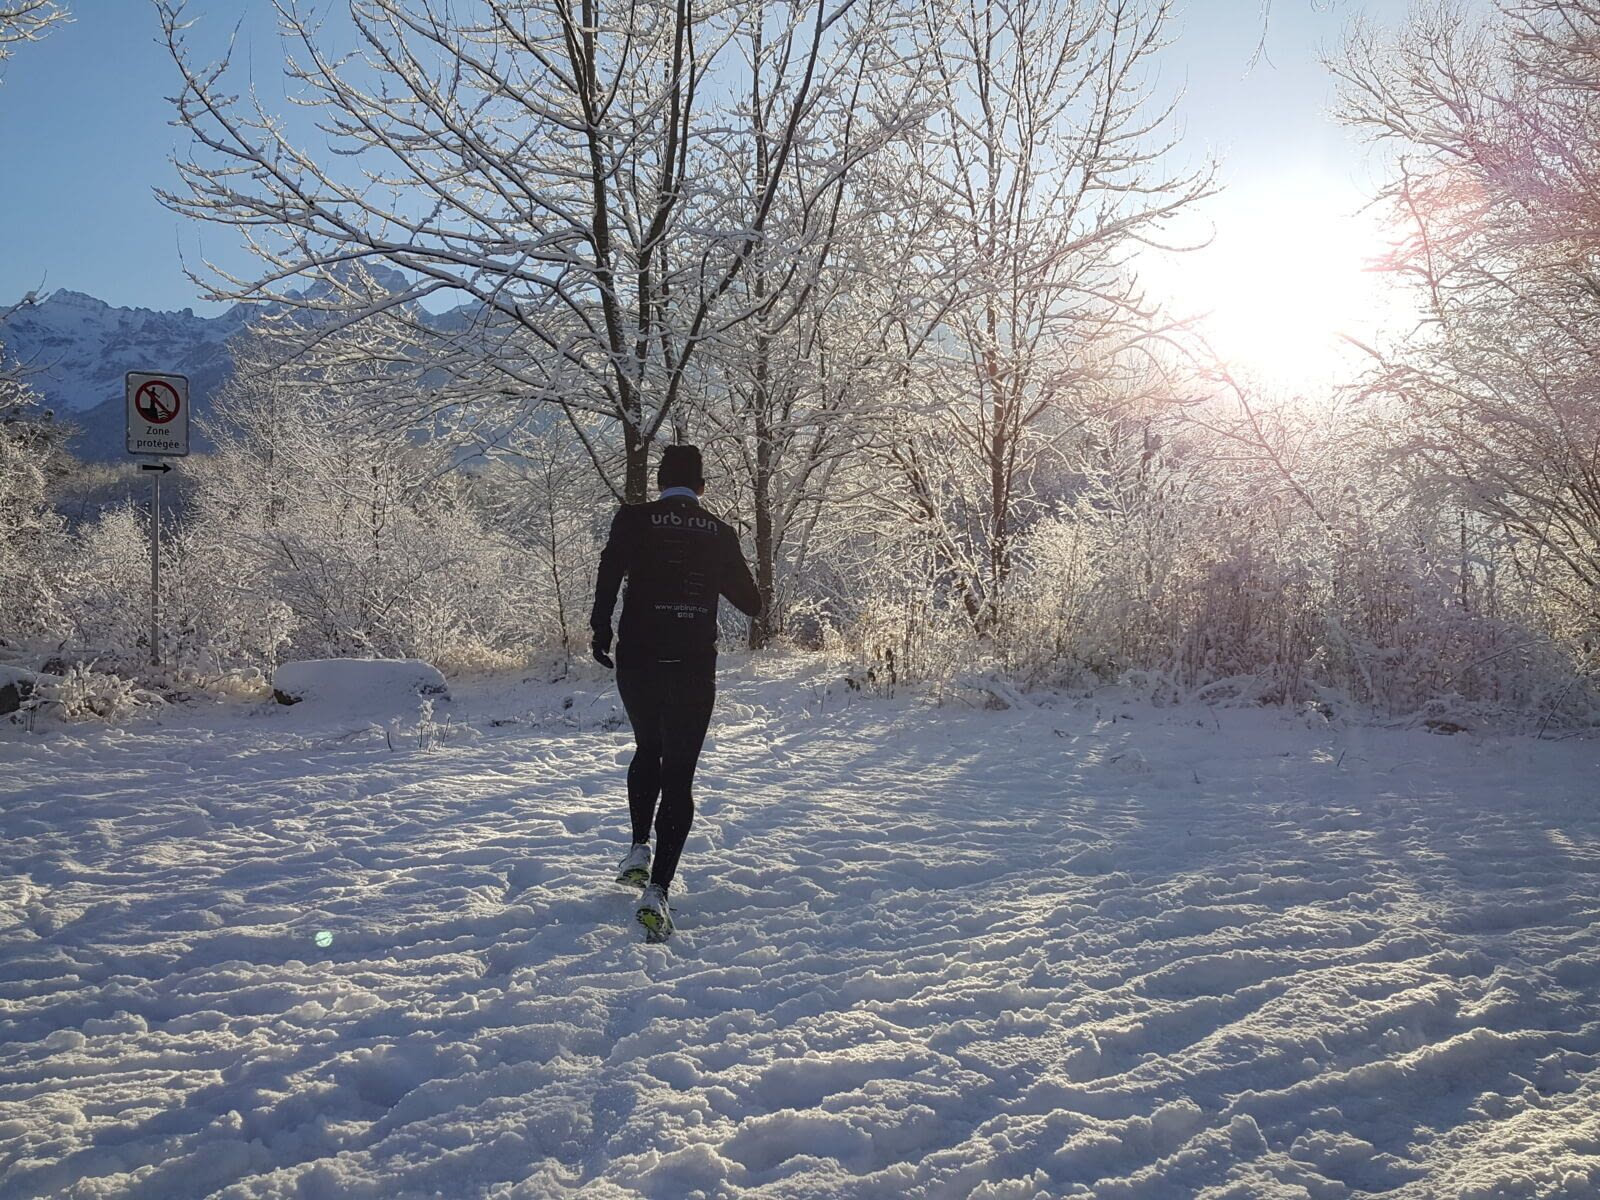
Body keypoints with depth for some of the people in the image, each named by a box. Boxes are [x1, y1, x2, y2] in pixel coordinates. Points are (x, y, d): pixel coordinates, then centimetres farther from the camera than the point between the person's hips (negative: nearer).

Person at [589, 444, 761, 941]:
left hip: (639, 661, 1)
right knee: (679, 775, 3)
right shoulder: (721, 535, 5)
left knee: (647, 750, 27)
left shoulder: (634, 520, 0)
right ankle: (658, 889, -8)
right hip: (695, 668, 0)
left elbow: (609, 574, -15)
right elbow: (751, 603, 11)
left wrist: (601, 630, -5)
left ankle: (639, 849, 18)